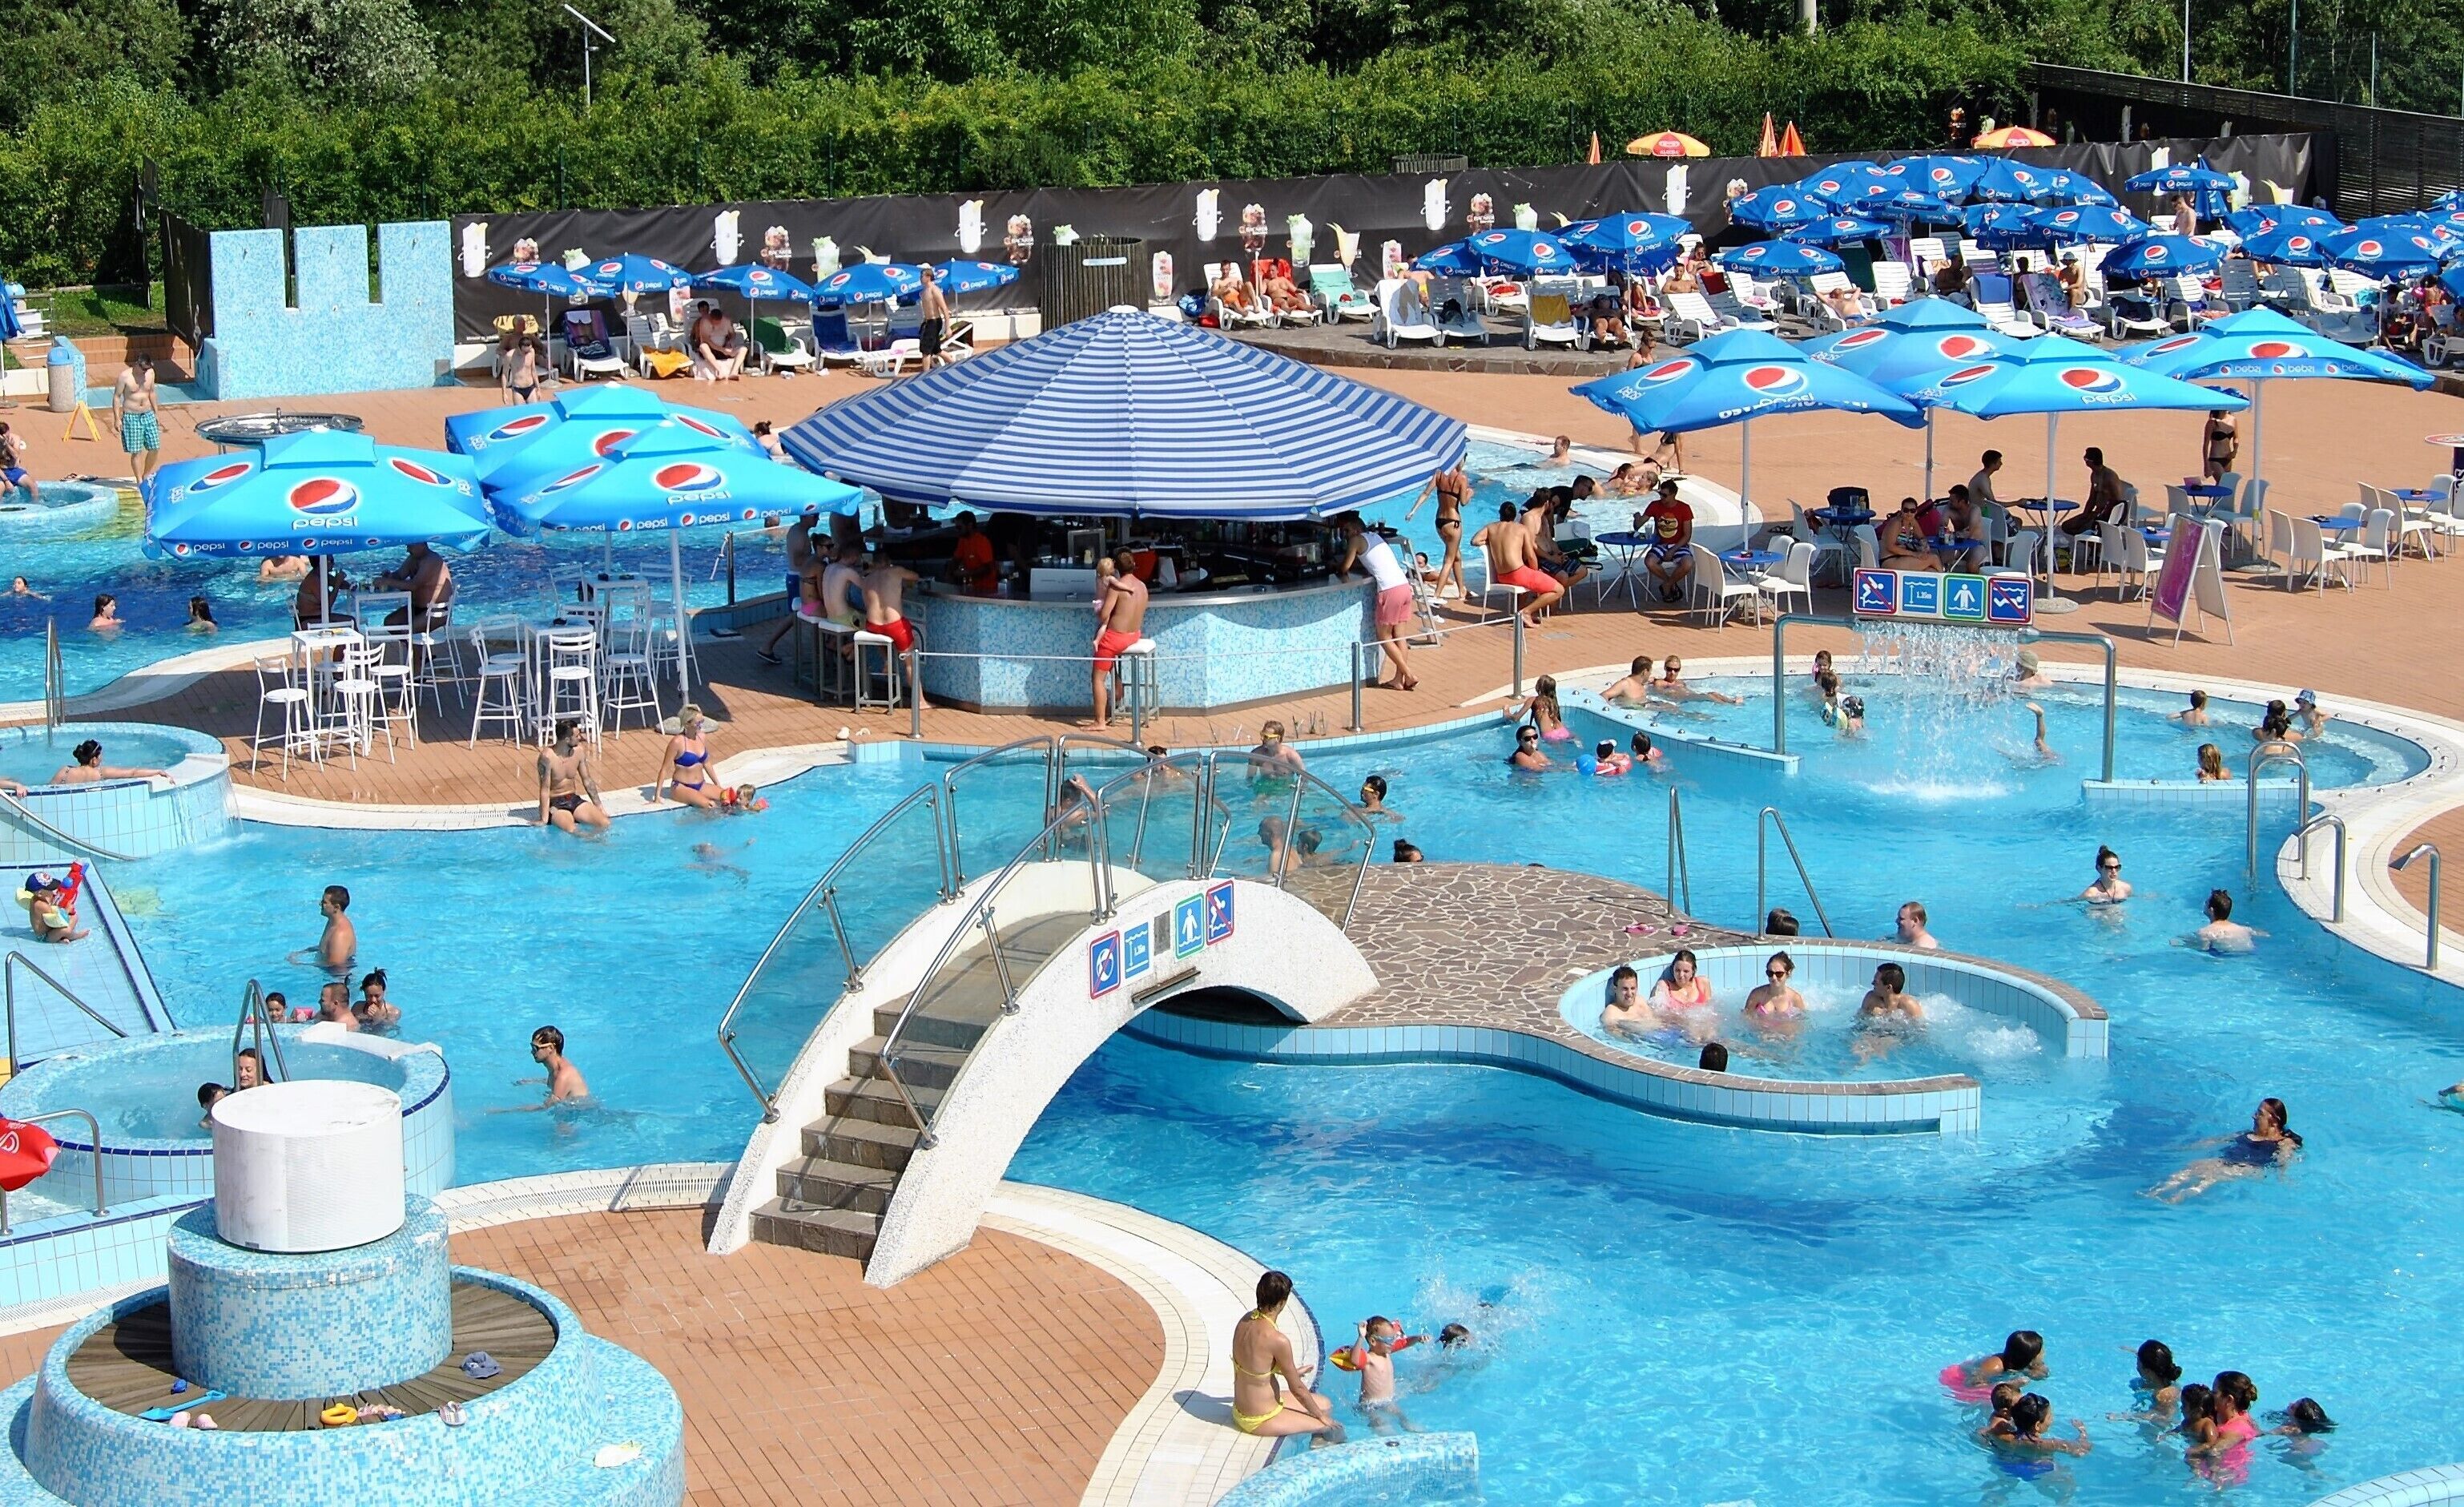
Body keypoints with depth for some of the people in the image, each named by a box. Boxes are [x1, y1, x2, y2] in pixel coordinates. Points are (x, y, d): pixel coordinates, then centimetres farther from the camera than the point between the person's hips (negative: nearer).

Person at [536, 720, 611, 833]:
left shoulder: (579, 752, -2)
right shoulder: (547, 757, -21)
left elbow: (587, 780, 10)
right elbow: (545, 789, -20)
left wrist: (598, 805, 11)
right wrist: (544, 819, -22)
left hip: (574, 799, 6)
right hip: (554, 804, -6)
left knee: (604, 824, -14)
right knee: (571, 831, -32)